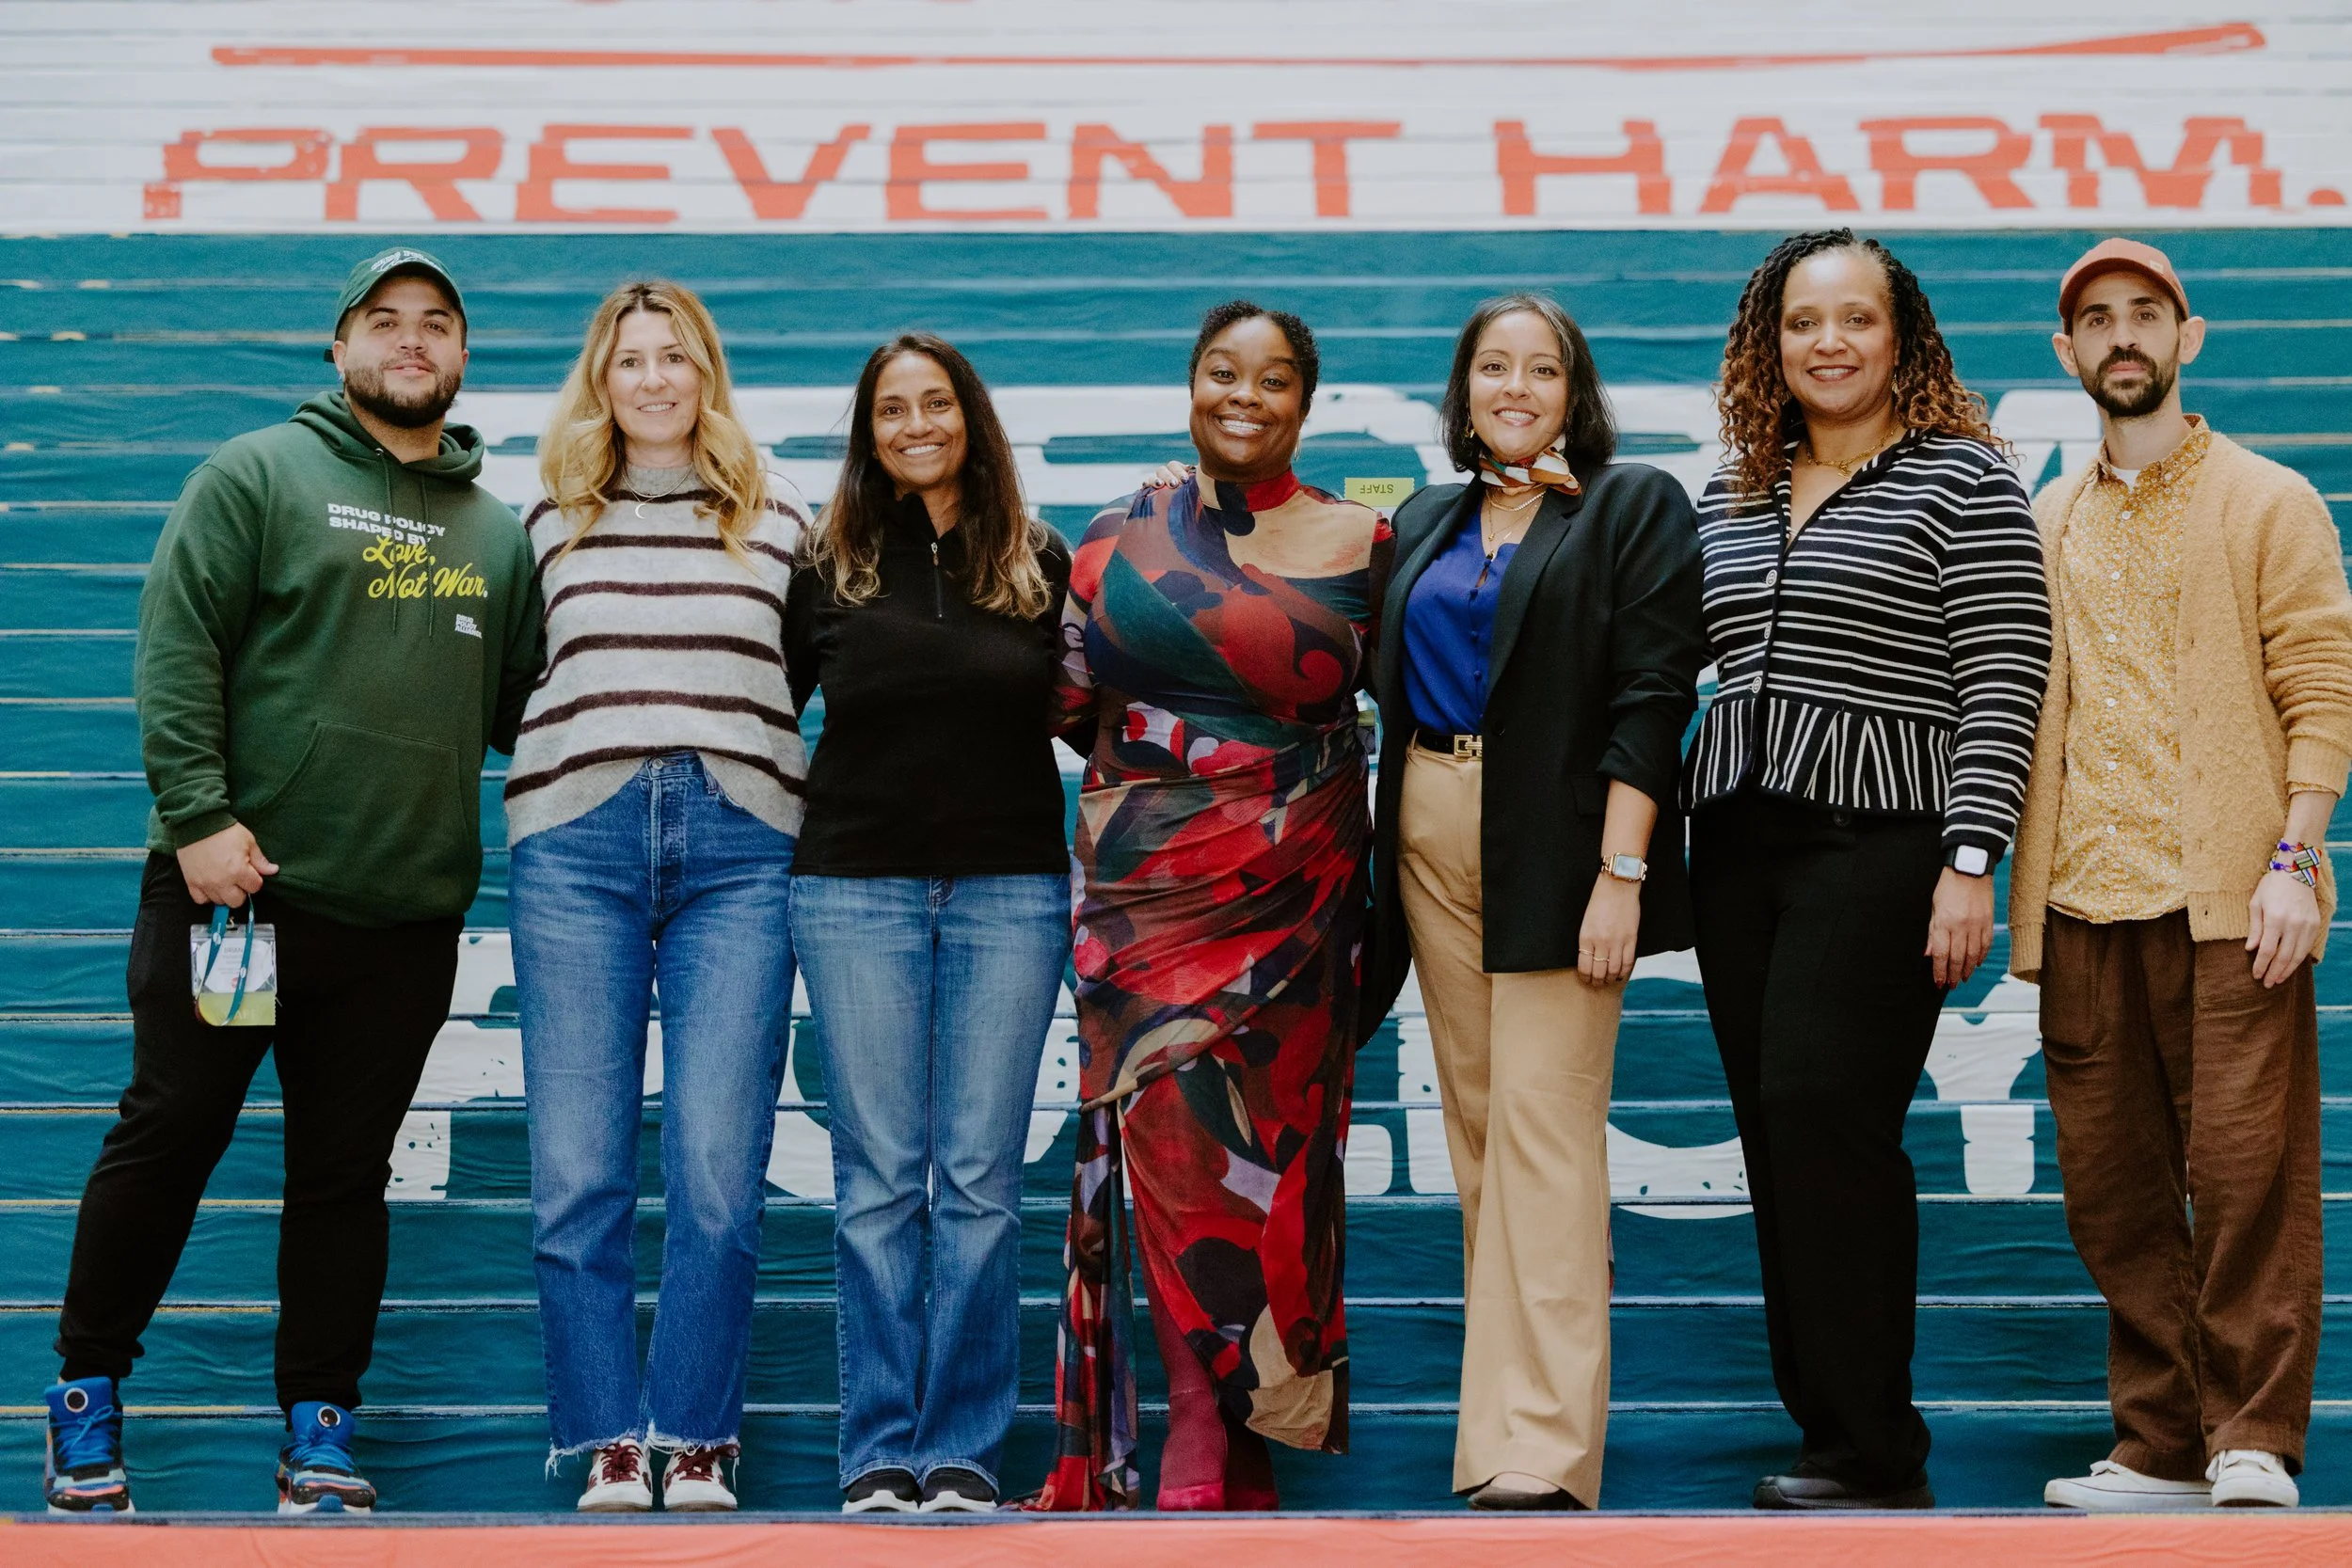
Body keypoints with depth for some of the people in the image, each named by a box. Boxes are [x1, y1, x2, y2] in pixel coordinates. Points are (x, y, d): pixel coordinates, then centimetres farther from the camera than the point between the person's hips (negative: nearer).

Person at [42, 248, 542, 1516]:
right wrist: (200, 814, -15)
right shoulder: (259, 476, 2)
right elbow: (177, 651, -6)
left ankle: (320, 1431, 13)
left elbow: (520, 708, 19)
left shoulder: (498, 532, 15)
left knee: (346, 1173, 7)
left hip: (404, 914, 4)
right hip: (233, 887, -3)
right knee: (168, 1136, 2)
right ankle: (86, 1395, 16)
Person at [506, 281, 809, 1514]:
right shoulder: (554, 518, 14)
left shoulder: (775, 515, 12)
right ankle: (607, 1447, 5)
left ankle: (697, 1444, 5)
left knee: (717, 1174, -6)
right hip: (577, 843, 1)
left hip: (737, 846, -1)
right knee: (576, 1176, -4)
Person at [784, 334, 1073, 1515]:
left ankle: (964, 1451, 6)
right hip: (858, 887, 0)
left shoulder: (1038, 562, 8)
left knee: (980, 1177, 0)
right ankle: (878, 1452, 6)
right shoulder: (828, 565, 6)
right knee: (877, 1177, 0)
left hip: (1010, 888, 0)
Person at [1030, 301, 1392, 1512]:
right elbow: (1072, 698, 13)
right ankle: (1211, 1445, 1)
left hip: (1293, 889, 0)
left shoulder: (1360, 542, 5)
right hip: (1146, 885, 0)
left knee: (1266, 1151, 0)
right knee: (1175, 1141, -6)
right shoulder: (1120, 534, 8)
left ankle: (1214, 1448, 8)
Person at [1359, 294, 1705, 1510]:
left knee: (1544, 1128, -11)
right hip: (1432, 842, 6)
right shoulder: (1425, 524, 17)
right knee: (1477, 1127, 8)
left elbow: (1651, 695, -8)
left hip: (1556, 847, -6)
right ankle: (1510, 1392, 14)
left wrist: (1621, 873, -15)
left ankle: (1540, 1452, -12)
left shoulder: (1633, 507, 0)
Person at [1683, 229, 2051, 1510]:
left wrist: (1968, 864, -14)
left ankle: (1874, 1451, -7)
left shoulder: (1964, 482, -2)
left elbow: (2001, 685, -8)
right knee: (1777, 1138, 5)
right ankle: (1825, 1420, 12)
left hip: (1876, 843, -6)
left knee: (1824, 1118, -14)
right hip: (1737, 845, 6)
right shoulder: (1728, 500, 16)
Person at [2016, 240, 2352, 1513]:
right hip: (2083, 904, 4)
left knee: (2247, 1168, -8)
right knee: (2113, 1186, 4)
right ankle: (2160, 1446, 12)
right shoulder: (2046, 525, 18)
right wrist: (1988, 877, 9)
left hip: (2226, 896, -4)